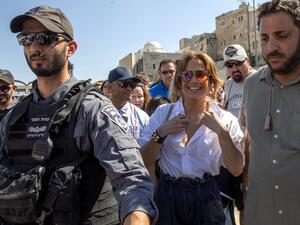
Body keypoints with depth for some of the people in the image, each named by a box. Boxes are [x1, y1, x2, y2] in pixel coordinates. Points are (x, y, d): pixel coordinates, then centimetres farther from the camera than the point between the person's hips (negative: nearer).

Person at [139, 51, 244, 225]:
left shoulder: (225, 119, -4)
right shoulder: (163, 113, -2)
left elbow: (236, 170, -10)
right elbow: (143, 161, -3)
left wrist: (221, 131, -19)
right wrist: (161, 133, -17)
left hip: (205, 198, 0)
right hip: (168, 197, 1)